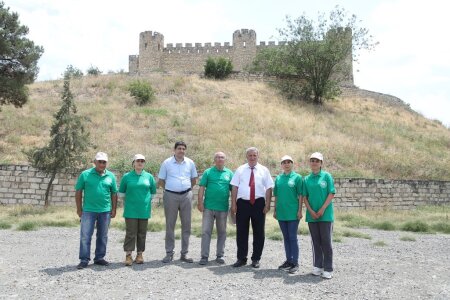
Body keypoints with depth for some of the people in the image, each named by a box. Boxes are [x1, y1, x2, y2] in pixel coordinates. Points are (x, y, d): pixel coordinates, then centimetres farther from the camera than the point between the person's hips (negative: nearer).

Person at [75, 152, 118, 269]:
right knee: (85, 236, 0)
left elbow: (114, 194, 9)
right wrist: (79, 209, -1)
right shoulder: (85, 174, -1)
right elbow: (78, 192, 2)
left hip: (105, 211, 2)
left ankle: (99, 258, 23)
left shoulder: (111, 176, 5)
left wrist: (114, 209, 5)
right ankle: (84, 260, 9)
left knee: (103, 236, 11)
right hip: (88, 210, -2)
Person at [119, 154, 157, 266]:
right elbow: (121, 193, 12)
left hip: (144, 210, 2)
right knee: (131, 233, -1)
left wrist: (145, 200, 10)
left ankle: (140, 254, 20)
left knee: (142, 233, 9)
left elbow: (153, 192, 13)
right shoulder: (127, 177, 1)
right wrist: (128, 201, 12)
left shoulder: (149, 177, 4)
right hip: (131, 210, -1)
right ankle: (128, 255, 6)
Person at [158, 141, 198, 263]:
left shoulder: (190, 163, 7)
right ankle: (169, 253, 12)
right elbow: (161, 181, 7)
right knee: (170, 225, 3)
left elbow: (194, 179, 17)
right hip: (171, 196, -2)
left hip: (186, 195, 2)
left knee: (186, 224, 4)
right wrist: (169, 189, 5)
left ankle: (184, 253, 14)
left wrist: (187, 189, 10)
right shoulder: (166, 163, 2)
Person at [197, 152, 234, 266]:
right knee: (206, 232, -1)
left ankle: (220, 256, 21)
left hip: (223, 208, 2)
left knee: (222, 232, 10)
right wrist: (200, 202, -8)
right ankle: (204, 256, 6)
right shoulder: (208, 172, 4)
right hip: (208, 207, -2)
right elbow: (202, 188, 0)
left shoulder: (229, 173, 8)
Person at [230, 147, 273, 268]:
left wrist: (267, 204, -6)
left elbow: (269, 188, 2)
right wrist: (233, 204, -3)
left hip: (258, 203, 0)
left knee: (258, 232, 7)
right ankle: (241, 258, 18)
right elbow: (234, 187, 4)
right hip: (242, 203, 0)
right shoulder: (240, 170, 8)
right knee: (241, 231, 6)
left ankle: (256, 259, 20)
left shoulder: (264, 170, 6)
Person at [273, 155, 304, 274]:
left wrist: (300, 210, -9)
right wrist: (275, 210, 10)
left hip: (293, 213, -4)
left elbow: (300, 195, -5)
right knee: (286, 237, 13)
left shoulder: (297, 177, -3)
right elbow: (276, 195, 12)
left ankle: (295, 263, 9)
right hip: (281, 213, 4)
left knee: (293, 237, 0)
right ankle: (288, 260, 23)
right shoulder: (278, 178, 8)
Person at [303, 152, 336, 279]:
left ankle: (328, 269, 9)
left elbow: (331, 194, -5)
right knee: (316, 242, 10)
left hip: (325, 214, -3)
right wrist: (311, 211, -6)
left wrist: (322, 210, -11)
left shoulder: (327, 176, -2)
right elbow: (305, 197, 6)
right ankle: (317, 266, 21)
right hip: (312, 215, 3)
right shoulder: (307, 179, 7)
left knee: (326, 241, 0)